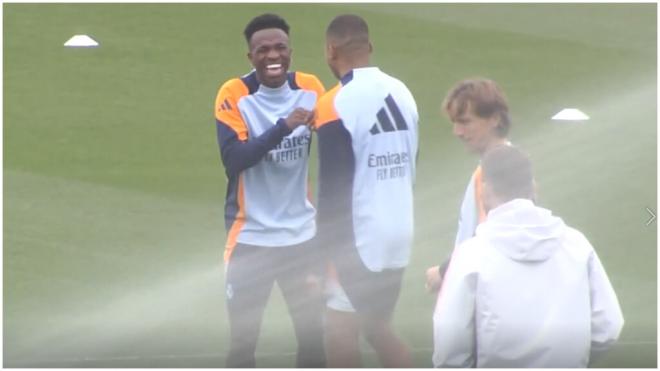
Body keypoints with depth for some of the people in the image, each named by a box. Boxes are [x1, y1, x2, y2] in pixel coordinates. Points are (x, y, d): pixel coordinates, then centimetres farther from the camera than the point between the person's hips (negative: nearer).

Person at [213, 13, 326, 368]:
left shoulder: (310, 89, -1)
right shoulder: (234, 96, -12)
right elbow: (232, 159, -24)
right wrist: (283, 127, -32)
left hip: (302, 234, 3)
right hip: (250, 237, -3)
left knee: (312, 334, 8)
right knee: (242, 339, 2)